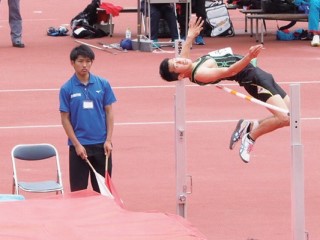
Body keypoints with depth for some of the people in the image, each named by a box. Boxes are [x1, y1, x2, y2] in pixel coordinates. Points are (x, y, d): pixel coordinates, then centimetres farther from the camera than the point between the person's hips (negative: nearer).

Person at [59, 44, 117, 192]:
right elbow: (65, 119, -2)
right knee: (78, 190, 4)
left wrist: (108, 140, -3)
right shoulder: (67, 89, -3)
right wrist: (77, 144, -9)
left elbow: (109, 112, 5)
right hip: (79, 146, -1)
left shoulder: (103, 84, 1)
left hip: (101, 145, 1)